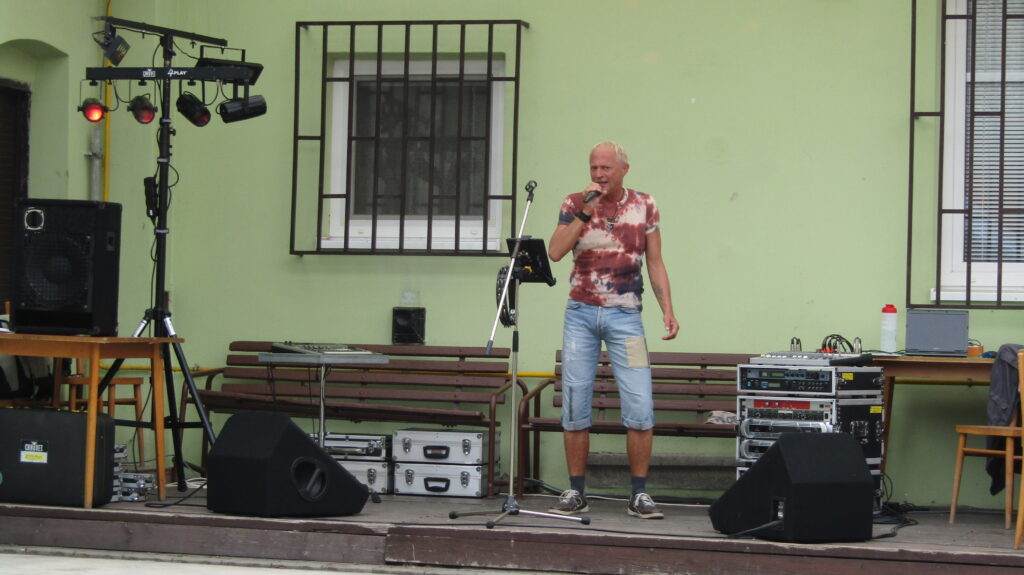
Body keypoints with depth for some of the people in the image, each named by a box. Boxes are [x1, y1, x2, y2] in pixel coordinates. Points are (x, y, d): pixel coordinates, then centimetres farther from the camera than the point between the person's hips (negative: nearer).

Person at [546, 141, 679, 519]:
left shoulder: (644, 206, 5)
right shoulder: (575, 204, 3)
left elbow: (655, 262, 7)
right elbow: (555, 252, -10)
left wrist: (668, 310, -3)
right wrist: (585, 212, -17)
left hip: (624, 315, 0)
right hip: (581, 314, 1)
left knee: (640, 406, -8)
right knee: (574, 406, 2)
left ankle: (639, 495, 0)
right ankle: (576, 493, 11)